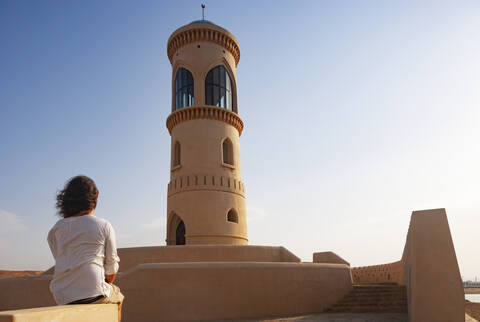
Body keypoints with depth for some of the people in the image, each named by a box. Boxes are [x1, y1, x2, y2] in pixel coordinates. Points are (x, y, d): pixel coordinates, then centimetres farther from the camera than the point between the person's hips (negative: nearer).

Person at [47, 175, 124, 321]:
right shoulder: (104, 226, -5)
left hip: (62, 295, 4)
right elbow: (111, 266, 0)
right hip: (92, 292, -4)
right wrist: (108, 284, 21)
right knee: (117, 297, 30)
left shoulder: (57, 228, 5)